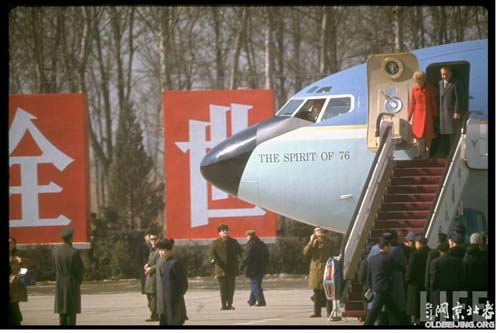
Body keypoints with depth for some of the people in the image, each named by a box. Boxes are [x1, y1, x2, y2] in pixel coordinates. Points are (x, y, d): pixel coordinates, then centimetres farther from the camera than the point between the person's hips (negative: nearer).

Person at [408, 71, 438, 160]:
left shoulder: (430, 89, -3)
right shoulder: (414, 90, 2)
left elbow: (433, 102, 1)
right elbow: (412, 104, 7)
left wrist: (435, 114, 0)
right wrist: (409, 116, 6)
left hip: (427, 114, -1)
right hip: (418, 114, 1)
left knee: (428, 134, 2)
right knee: (418, 134, 2)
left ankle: (426, 154, 9)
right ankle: (419, 153, 10)